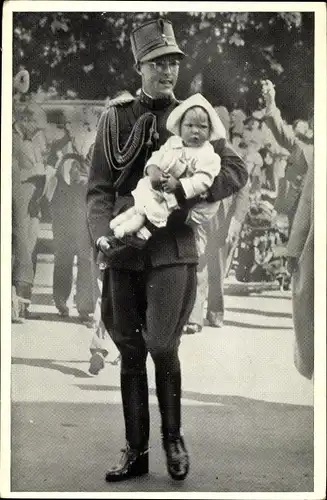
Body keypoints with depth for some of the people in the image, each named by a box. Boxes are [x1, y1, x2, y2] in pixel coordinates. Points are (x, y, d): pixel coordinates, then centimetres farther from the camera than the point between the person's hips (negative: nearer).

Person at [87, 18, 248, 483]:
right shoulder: (115, 118, 7)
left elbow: (237, 171, 2)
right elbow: (99, 187, 5)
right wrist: (102, 234, -12)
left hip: (172, 250, -2)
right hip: (124, 251, 2)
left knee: (161, 346, -7)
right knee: (129, 351, 8)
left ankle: (173, 438, 20)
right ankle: (136, 450, 23)